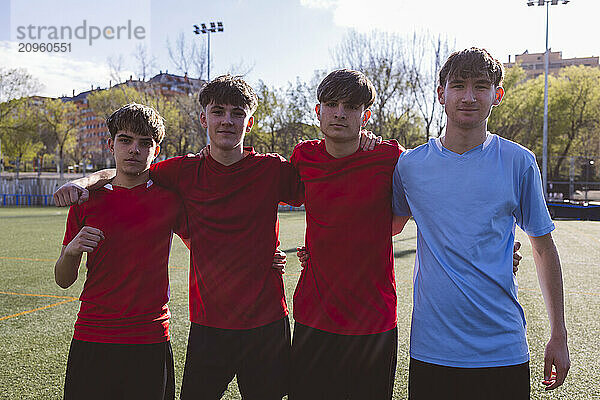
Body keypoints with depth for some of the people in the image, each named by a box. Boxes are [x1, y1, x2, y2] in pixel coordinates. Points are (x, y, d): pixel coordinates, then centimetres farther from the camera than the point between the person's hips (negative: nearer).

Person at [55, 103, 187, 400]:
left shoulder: (170, 199, 0)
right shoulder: (86, 201, 3)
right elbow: (63, 280, 8)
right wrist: (71, 250, -14)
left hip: (150, 342, -1)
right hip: (91, 341, 1)